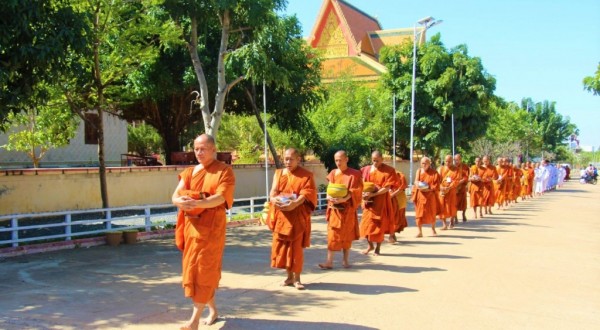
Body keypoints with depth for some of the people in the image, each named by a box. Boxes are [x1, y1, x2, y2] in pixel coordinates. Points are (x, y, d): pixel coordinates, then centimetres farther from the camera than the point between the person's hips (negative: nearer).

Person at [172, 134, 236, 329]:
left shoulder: (224, 171, -4)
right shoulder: (189, 172, 12)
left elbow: (220, 198, -18)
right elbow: (175, 196, 1)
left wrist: (197, 203, -34)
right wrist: (181, 201, -24)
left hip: (210, 227, -6)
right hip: (190, 226, 6)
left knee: (204, 270, -9)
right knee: (193, 269, 10)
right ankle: (213, 309, 25)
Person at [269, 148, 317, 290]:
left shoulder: (306, 175, -1)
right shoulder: (278, 174, 12)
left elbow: (306, 194, -12)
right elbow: (273, 191, 3)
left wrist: (295, 204, -30)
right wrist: (273, 199, -21)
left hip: (298, 216, -4)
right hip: (281, 216, 4)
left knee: (296, 247, -3)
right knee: (282, 246, 5)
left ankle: (297, 278, 8)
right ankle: (289, 276, 18)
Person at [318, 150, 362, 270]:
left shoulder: (354, 174, -2)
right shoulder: (333, 173, 7)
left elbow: (354, 191, -9)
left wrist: (344, 199, -26)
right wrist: (330, 197, -17)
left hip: (348, 209, -2)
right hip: (334, 208, 2)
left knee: (347, 235, 5)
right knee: (332, 234, -4)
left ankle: (345, 260, 17)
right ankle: (329, 262, -6)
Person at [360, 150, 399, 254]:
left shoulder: (388, 171, -8)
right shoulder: (366, 170, 5)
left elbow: (387, 188, -14)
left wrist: (373, 194, -22)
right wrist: (364, 193, -12)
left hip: (381, 201, -4)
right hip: (368, 201, 4)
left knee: (379, 224, 2)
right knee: (366, 223, 3)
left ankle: (378, 247, 15)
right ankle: (370, 245, 20)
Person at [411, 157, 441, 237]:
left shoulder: (434, 173, -3)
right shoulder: (419, 171, 6)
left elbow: (436, 185, -8)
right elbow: (416, 181, -2)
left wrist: (428, 189, -22)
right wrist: (419, 185, -25)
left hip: (430, 196, -2)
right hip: (420, 195, 2)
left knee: (431, 213, 9)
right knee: (419, 213, -3)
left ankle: (433, 229, 31)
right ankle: (420, 232, 4)